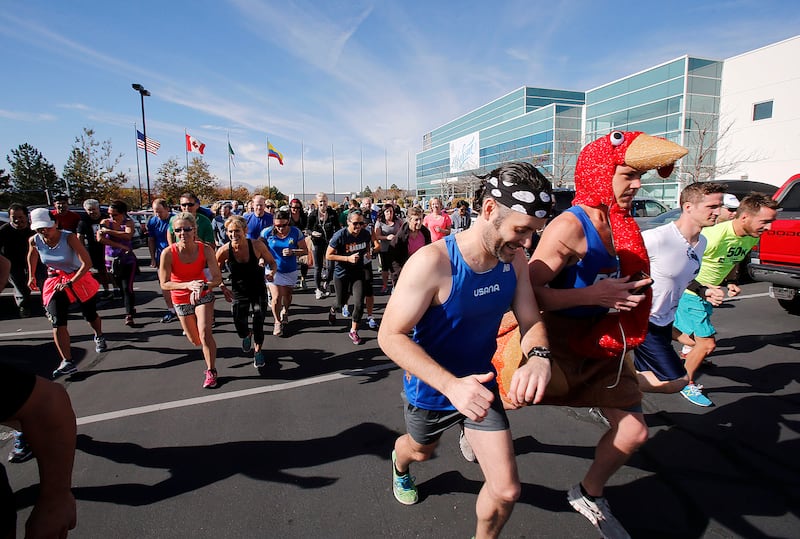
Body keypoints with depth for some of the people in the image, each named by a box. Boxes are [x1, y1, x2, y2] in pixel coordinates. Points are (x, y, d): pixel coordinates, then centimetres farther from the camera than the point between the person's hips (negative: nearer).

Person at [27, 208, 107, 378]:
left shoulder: (69, 237, -24)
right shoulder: (34, 240, -10)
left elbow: (87, 263, -29)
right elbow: (32, 255, 16)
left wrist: (70, 282, -33)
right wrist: (31, 276, 21)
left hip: (79, 278, -3)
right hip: (54, 281, 3)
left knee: (90, 315, 13)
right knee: (57, 322, -10)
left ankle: (99, 338, 46)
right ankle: (67, 362, -10)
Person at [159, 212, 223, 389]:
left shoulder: (205, 249, -23)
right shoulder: (168, 253, -24)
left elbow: (217, 278, -22)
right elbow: (164, 284, -20)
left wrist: (203, 285, -42)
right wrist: (188, 285, -36)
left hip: (204, 295, -1)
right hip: (181, 299, 1)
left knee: (205, 334, -18)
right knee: (195, 341, 14)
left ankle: (211, 372, 2)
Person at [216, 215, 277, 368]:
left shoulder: (257, 245, -20)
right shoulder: (224, 251, -19)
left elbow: (272, 262, -6)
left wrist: (272, 272, -27)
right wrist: (222, 287, -18)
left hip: (259, 291, 0)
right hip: (238, 292, 1)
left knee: (258, 324, 3)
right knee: (240, 327, 0)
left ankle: (258, 351, 33)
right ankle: (247, 335, 41)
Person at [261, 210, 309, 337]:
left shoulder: (296, 232, -12)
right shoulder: (267, 232, -12)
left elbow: (305, 251, -7)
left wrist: (292, 252, -24)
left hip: (290, 271, 1)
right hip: (273, 270, -1)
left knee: (287, 295, 19)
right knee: (276, 298, -9)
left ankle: (285, 312, 52)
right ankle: (278, 322, 15)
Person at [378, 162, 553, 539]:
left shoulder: (514, 261, -15)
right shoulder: (432, 262, -32)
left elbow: (531, 321, -8)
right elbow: (391, 336, -29)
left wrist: (539, 357, -32)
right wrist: (450, 384, -41)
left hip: (481, 384, 3)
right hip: (431, 390, -3)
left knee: (506, 490, 3)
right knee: (420, 451, 29)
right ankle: (400, 464, 69)